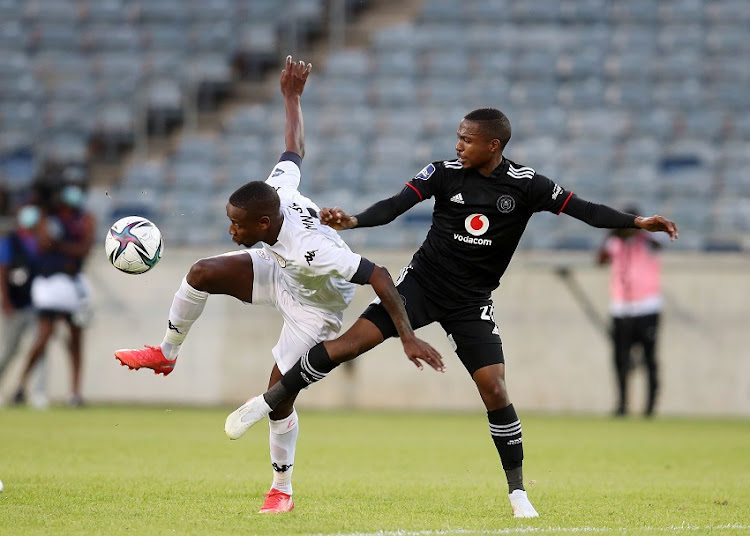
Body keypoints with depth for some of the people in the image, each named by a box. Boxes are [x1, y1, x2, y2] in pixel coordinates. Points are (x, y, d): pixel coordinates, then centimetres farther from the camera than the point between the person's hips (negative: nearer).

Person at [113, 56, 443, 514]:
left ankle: (283, 489, 18)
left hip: (315, 310, -6)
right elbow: (296, 148, -7)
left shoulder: (311, 250, -45)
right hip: (280, 271, 7)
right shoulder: (278, 190, -27)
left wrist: (408, 337, -45)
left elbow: (379, 275, -44)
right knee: (202, 273, -15)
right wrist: (292, 97, 7)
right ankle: (166, 354, 7)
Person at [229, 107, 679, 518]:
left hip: (472, 303, 0)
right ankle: (268, 402, -2)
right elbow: (397, 205, -15)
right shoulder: (445, 173, -7)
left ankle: (518, 492, 3)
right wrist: (353, 221, -32)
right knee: (352, 341, -15)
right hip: (422, 281, 0)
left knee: (494, 389, -11)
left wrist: (638, 222, -19)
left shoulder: (526, 185, -8)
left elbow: (583, 209, -8)